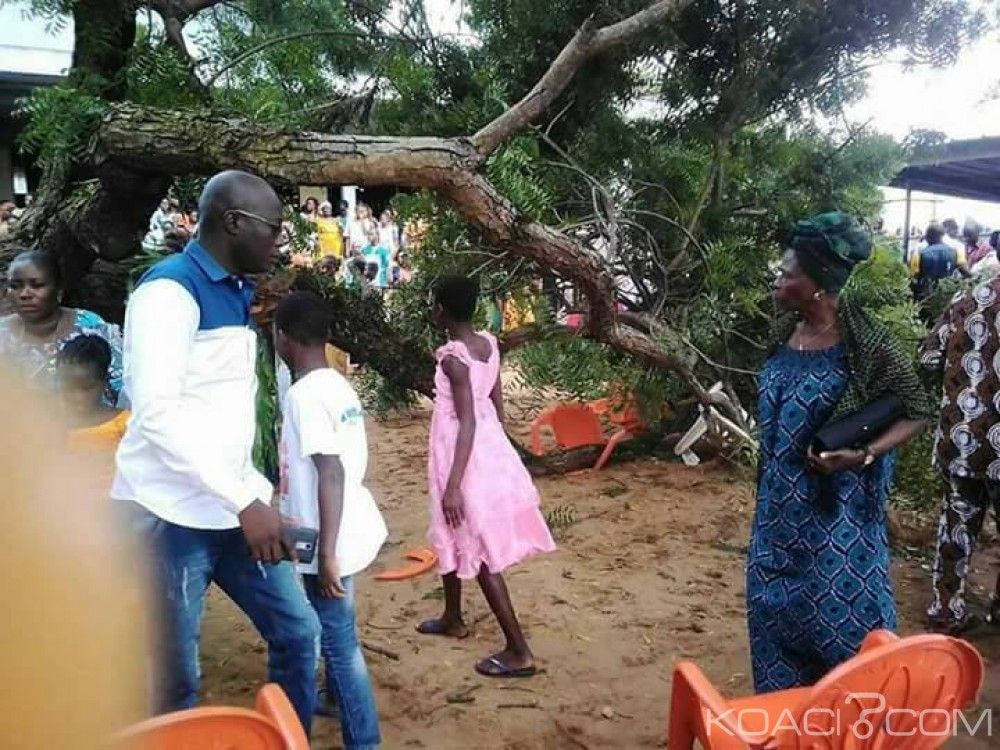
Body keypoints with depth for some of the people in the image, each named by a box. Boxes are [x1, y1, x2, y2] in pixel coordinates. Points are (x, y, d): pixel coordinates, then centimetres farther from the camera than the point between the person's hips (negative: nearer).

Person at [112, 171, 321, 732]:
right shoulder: (170, 289, -13)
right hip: (170, 515, -8)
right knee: (174, 681, 5)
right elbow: (156, 412, -22)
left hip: (234, 507, 8)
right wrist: (245, 502, -24)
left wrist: (254, 494, 13)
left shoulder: (239, 293, 13)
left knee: (298, 632, 11)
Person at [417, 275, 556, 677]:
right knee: (452, 536, 25)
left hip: (468, 456, -9)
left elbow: (467, 423, -24)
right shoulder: (489, 345, 4)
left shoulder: (453, 357, -20)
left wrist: (453, 485, -23)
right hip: (491, 449, 9)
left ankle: (519, 651, 4)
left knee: (479, 552, -1)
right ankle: (453, 618, 42)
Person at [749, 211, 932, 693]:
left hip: (838, 505, -7)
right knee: (775, 601, 16)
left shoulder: (867, 343, -18)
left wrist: (864, 455, -24)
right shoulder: (787, 330, 1)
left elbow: (919, 412, -10)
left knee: (842, 606, 5)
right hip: (782, 501, 7)